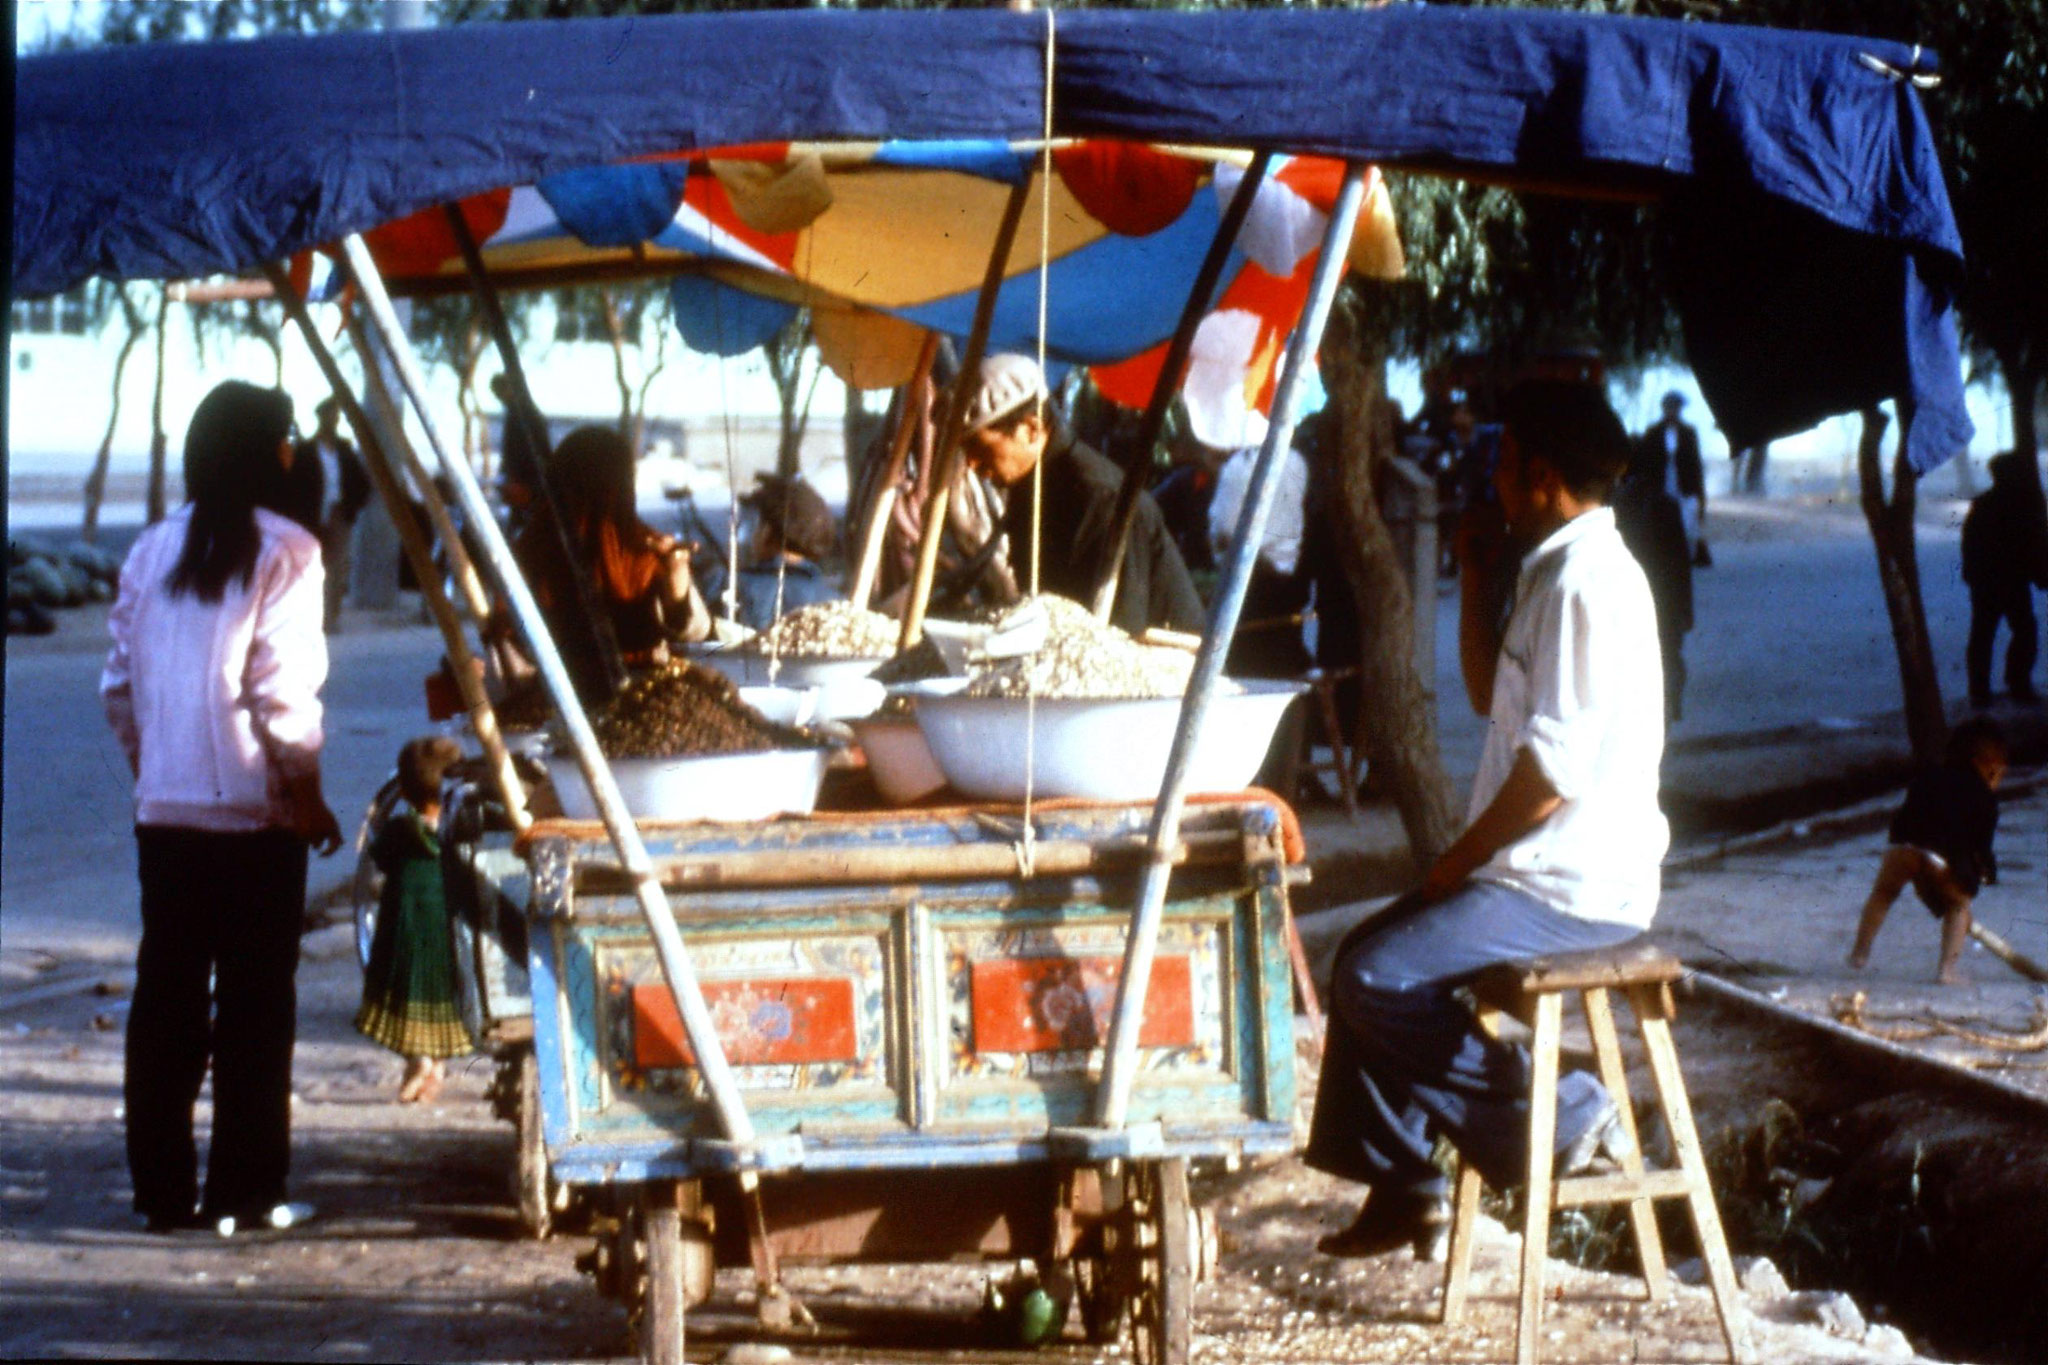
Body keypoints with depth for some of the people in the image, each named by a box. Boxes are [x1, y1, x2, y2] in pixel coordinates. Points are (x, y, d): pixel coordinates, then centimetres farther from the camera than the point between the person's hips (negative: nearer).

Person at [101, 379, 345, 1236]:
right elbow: (282, 691, -13)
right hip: (255, 812, -5)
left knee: (165, 1002, 8)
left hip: (164, 811, 5)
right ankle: (243, 1191, 4)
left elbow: (120, 684, 9)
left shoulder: (153, 550, 9)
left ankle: (162, 1189, 11)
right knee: (255, 1005, 2)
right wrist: (309, 796, -4)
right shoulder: (283, 552, -8)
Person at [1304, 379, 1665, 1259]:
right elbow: (1491, 700, 26)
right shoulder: (1556, 569, 15)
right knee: (1366, 955, 15)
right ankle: (1401, 1188, 17)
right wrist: (1476, 580, 17)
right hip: (1540, 871, 11)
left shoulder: (1586, 582, -18)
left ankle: (1560, 1119, -8)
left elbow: (1556, 767, -23)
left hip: (1573, 888, -11)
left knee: (1381, 981, -18)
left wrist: (1459, 858, -12)